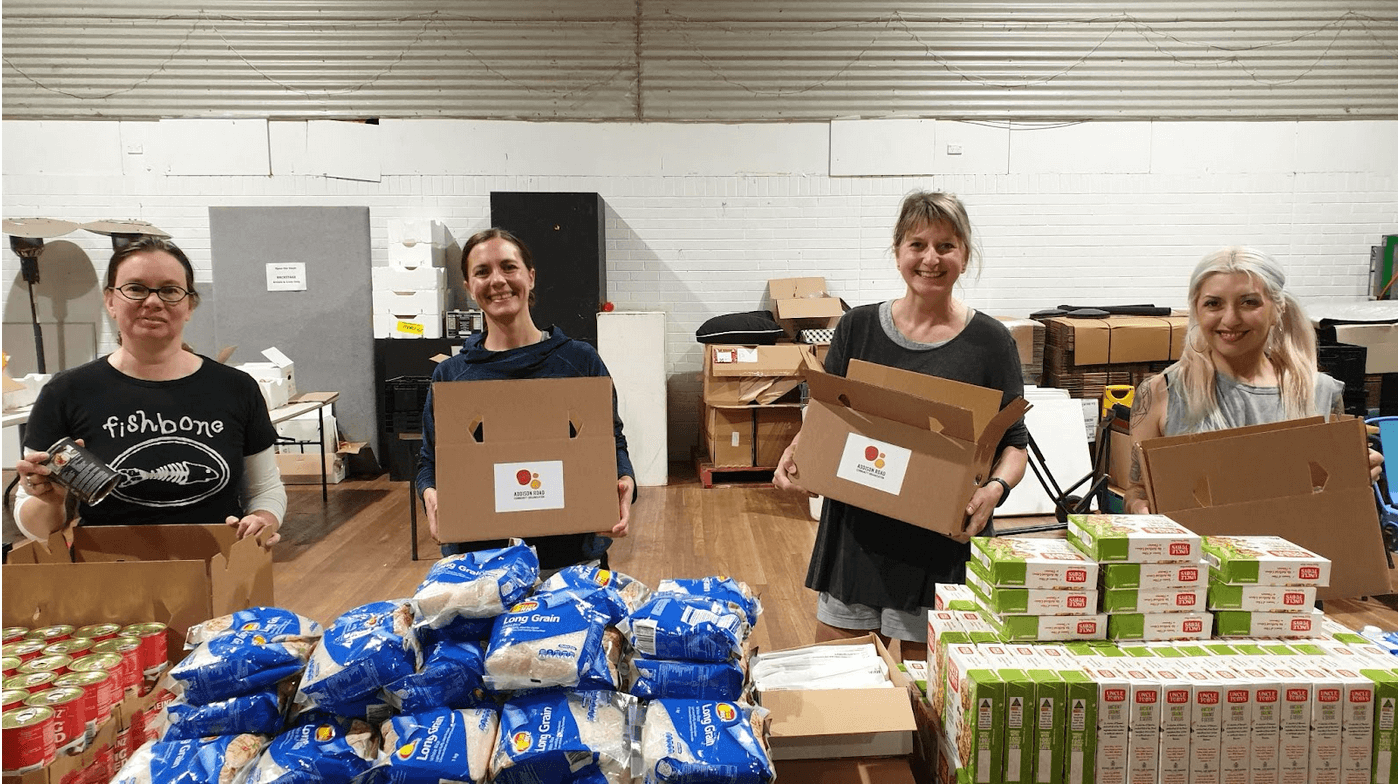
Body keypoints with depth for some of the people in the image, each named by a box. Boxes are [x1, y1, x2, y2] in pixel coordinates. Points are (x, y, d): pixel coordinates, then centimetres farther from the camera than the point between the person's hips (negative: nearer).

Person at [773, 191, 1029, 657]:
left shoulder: (989, 341, -2)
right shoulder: (858, 328, 4)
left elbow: (1014, 442, 1)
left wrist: (995, 488, -19)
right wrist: (795, 453, -9)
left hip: (943, 539, -2)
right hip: (856, 531, 3)